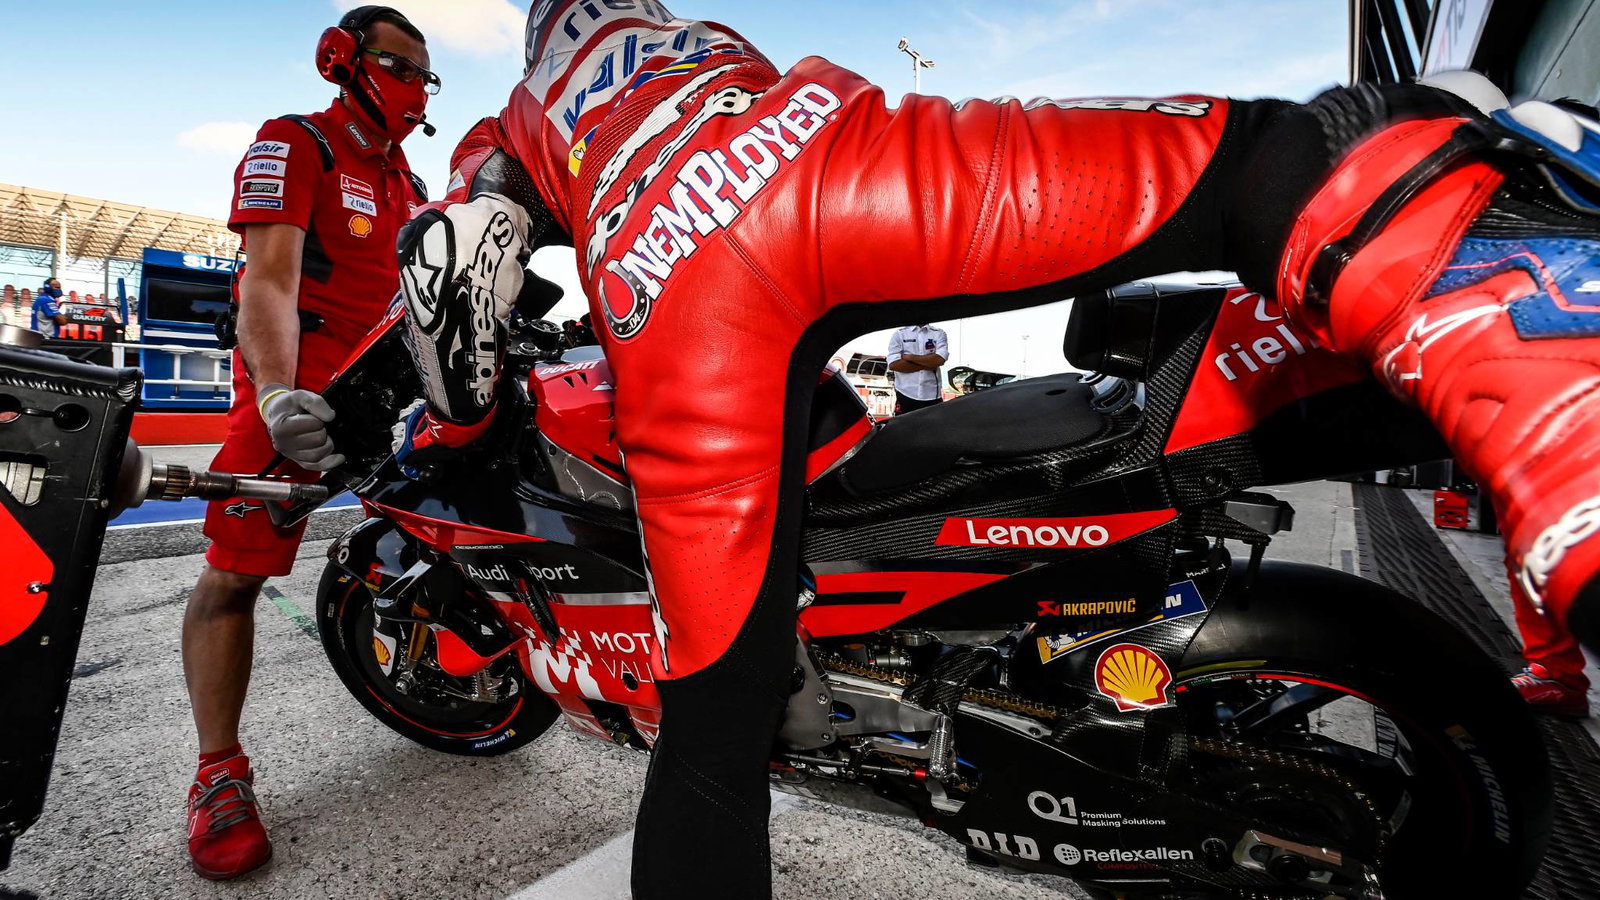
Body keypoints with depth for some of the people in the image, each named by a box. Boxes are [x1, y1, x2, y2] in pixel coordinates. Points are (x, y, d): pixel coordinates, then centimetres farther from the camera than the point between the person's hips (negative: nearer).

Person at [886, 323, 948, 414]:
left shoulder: (939, 334, 9)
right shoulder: (899, 334, 6)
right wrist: (926, 365, -7)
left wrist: (910, 357, -5)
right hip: (906, 395, -1)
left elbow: (940, 359, -9)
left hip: (932, 396, 1)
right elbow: (893, 364, -8)